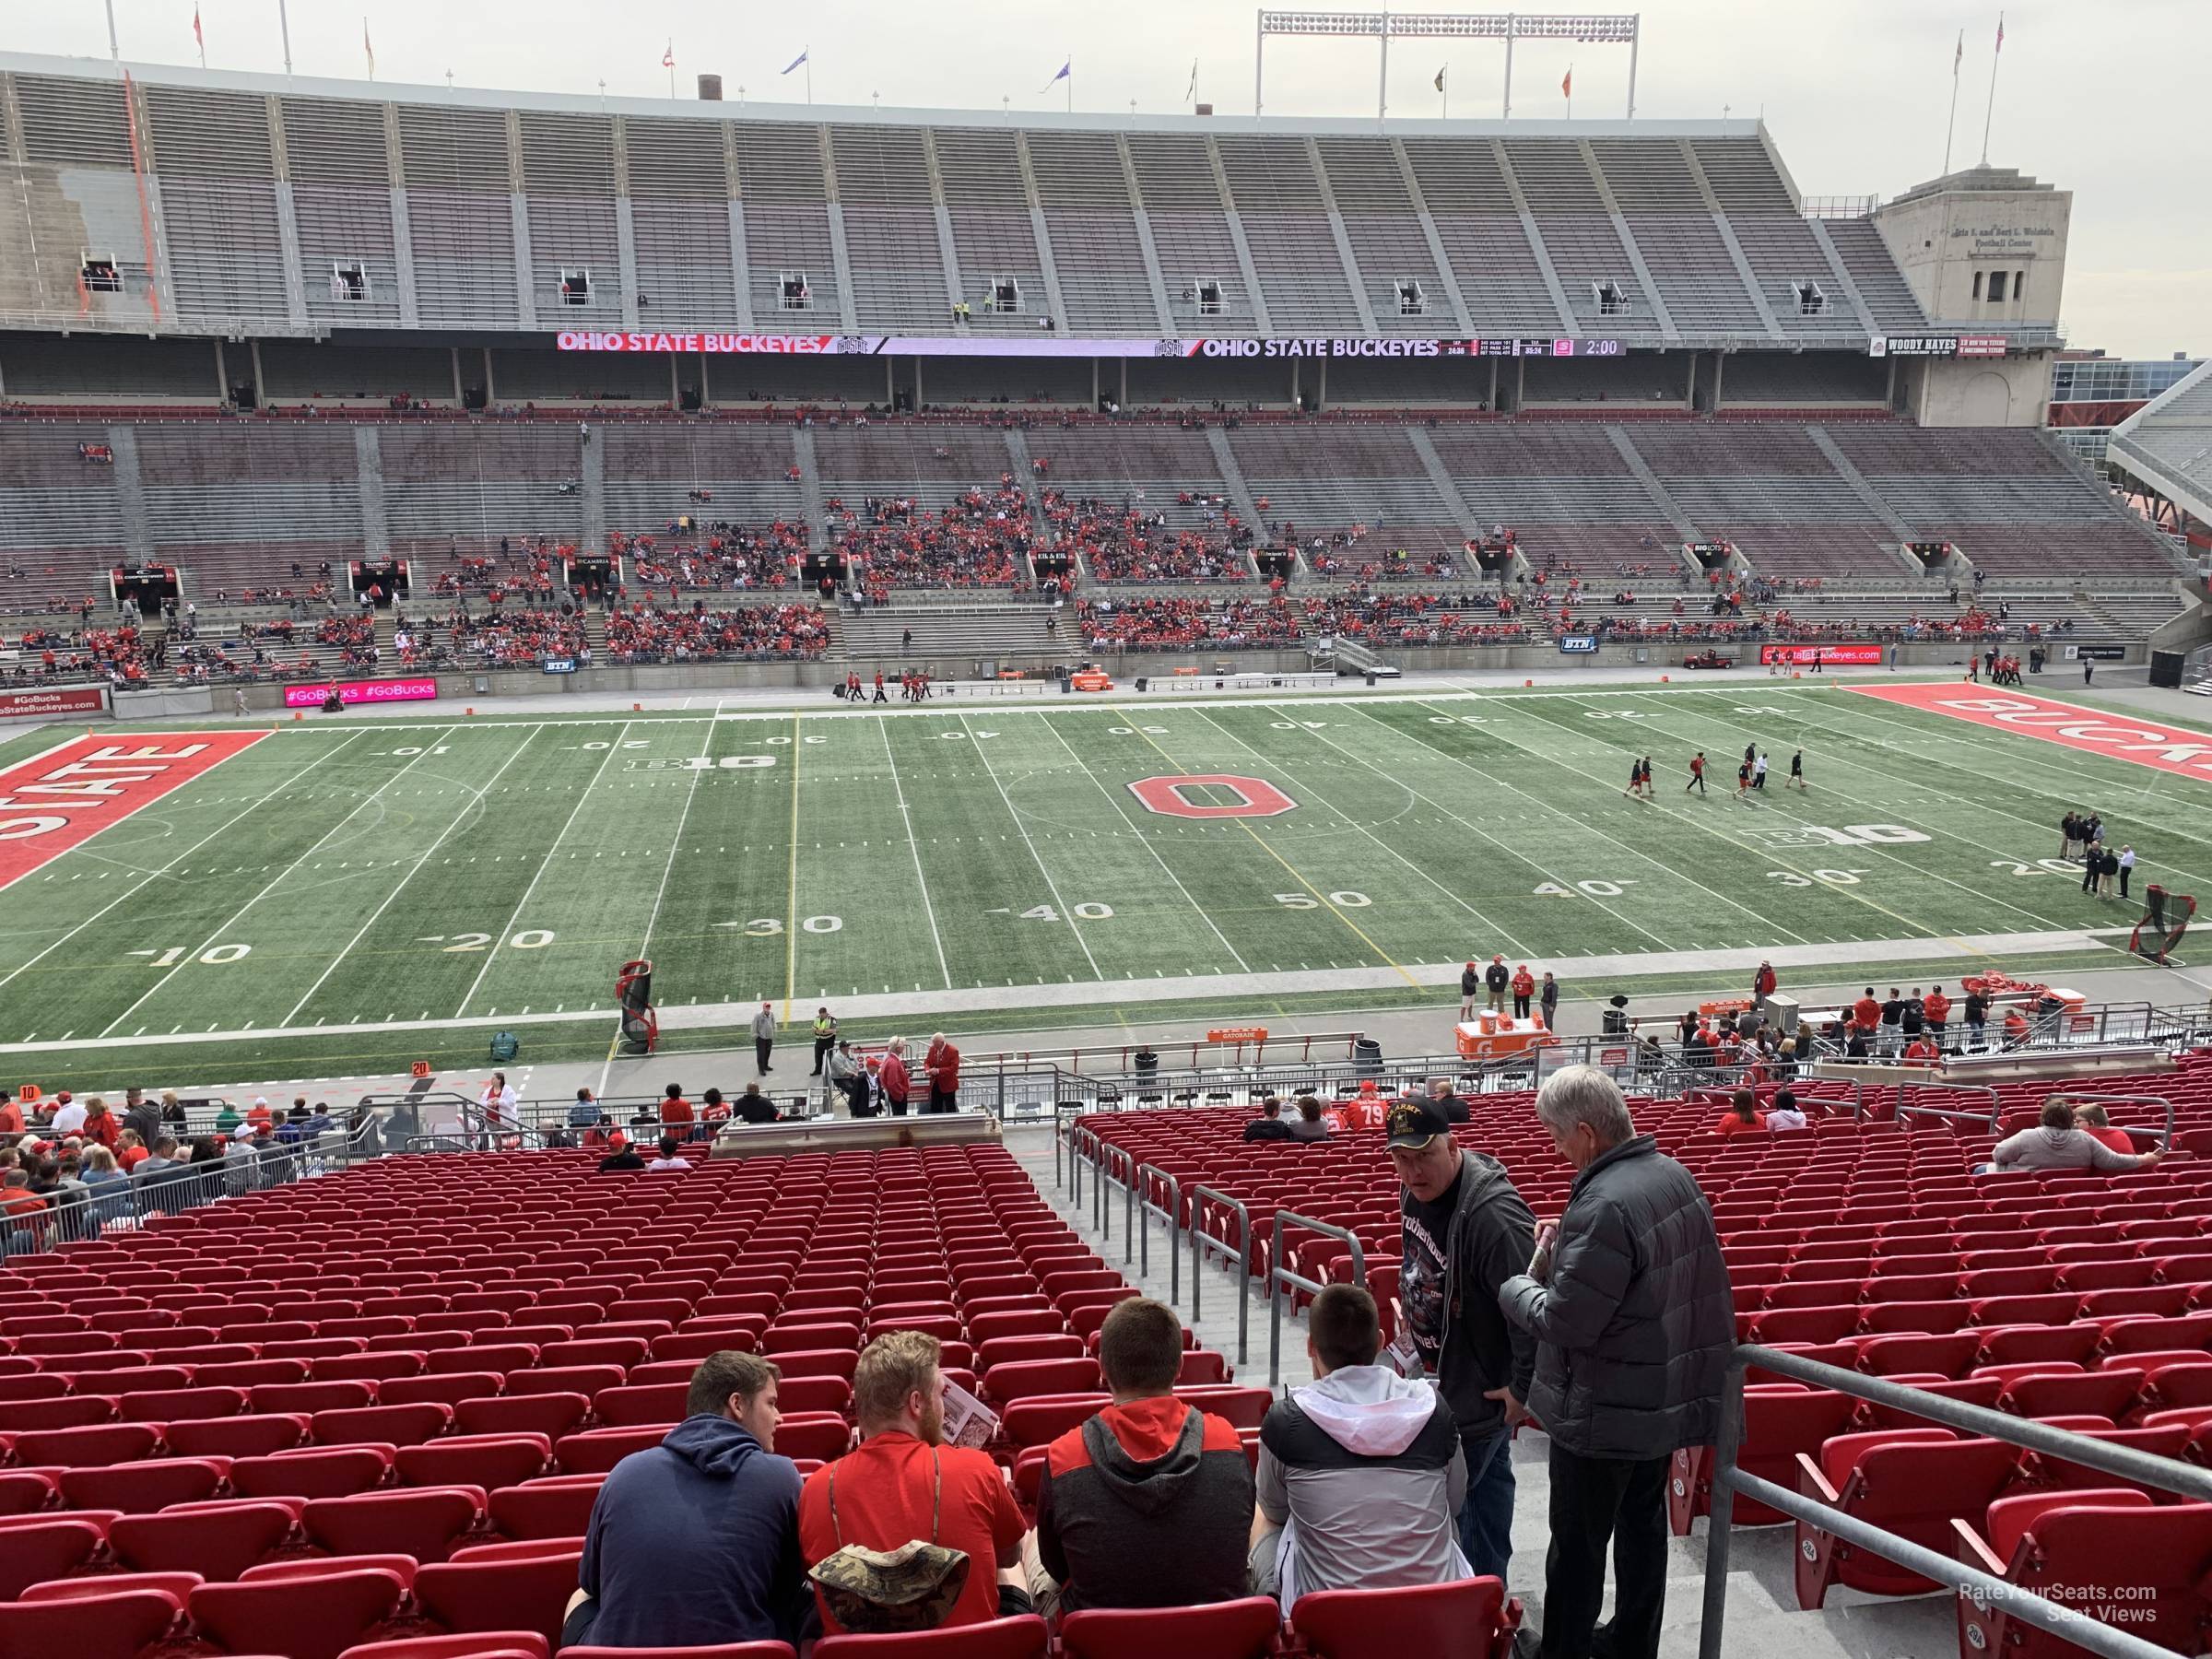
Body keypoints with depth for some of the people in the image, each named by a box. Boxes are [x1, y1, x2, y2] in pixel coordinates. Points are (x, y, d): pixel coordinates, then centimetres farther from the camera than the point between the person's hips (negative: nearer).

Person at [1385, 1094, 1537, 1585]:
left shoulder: (1491, 1214, -32)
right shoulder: (1417, 1192, -2)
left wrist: (1523, 1387, -23)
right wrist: (1415, 1334, 20)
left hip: (1479, 1392, -9)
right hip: (1439, 1374, 9)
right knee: (1487, 1478, 23)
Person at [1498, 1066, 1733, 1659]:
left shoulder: (1604, 1206, -29)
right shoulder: (1675, 1174, 0)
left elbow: (1564, 1323, -26)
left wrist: (1514, 1284, -8)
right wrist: (1564, 1252, 5)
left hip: (1606, 1416, -9)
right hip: (1665, 1401, 9)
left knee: (1577, 1546, 7)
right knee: (1643, 1524, 23)